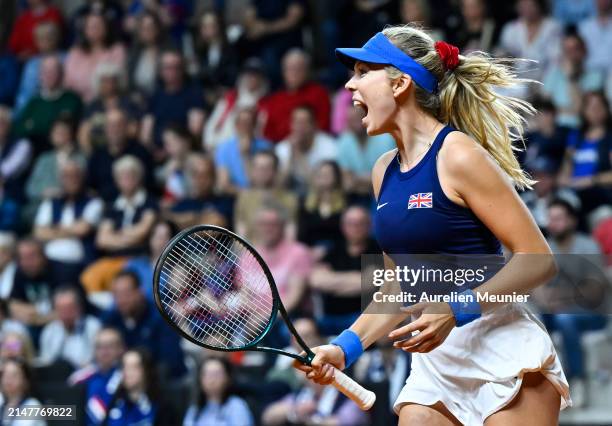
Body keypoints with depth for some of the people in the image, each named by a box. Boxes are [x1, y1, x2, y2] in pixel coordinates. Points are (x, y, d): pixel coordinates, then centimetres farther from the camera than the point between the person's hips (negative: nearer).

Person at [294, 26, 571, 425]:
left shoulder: (457, 156, -11)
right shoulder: (385, 170, 12)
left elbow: (539, 259, -13)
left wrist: (456, 311, -23)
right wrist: (345, 347, 7)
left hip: (503, 357, -7)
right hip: (434, 362, 7)